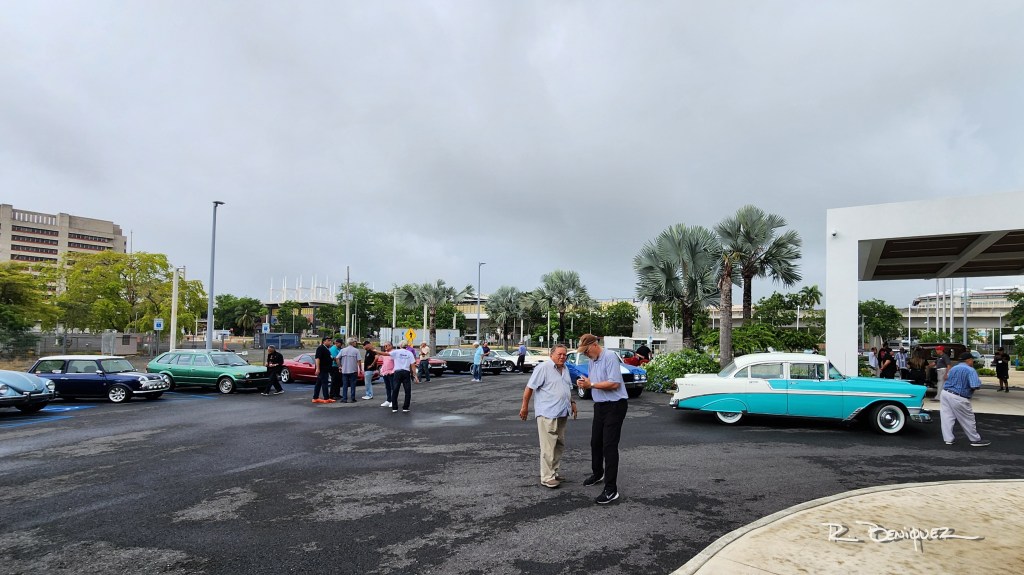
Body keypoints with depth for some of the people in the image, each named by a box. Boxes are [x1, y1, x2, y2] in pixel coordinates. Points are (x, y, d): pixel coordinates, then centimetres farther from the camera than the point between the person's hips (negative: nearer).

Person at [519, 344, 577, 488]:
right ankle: (547, 478, 0)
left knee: (559, 445, 13)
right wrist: (525, 407, -12)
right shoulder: (543, 368, -11)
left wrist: (572, 403, 18)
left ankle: (553, 472, 25)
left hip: (562, 414, 8)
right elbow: (529, 387, -12)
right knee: (548, 447, -6)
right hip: (547, 414, -8)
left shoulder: (565, 369, 14)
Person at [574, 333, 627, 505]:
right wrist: (584, 383, -5)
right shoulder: (592, 360, 10)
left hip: (614, 405, -9)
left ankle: (611, 489, -5)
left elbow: (614, 383, -25)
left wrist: (591, 384, -20)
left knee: (609, 446, -9)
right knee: (595, 442, 18)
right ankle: (598, 474, 40)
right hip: (600, 405, 9)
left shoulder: (610, 357, -17)